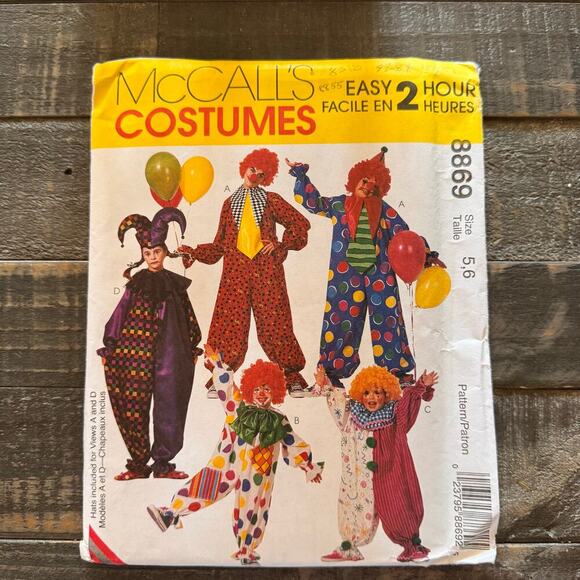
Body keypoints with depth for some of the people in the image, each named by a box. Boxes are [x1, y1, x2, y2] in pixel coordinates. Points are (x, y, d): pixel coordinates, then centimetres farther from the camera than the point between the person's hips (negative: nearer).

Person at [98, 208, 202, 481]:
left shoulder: (175, 283, 10)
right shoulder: (137, 282, 5)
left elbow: (188, 316, 13)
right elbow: (120, 315, 3)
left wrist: (193, 348, 12)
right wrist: (108, 349, 0)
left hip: (171, 355, 2)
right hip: (137, 353, -1)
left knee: (168, 407, 3)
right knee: (135, 407, 2)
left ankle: (162, 463, 14)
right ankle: (139, 464, 14)